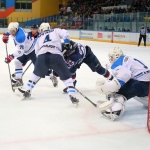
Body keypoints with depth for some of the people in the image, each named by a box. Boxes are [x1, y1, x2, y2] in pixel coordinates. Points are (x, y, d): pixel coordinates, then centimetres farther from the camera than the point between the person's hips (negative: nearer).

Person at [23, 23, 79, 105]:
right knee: (66, 76, 11)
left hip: (42, 55, 3)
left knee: (36, 73, 32)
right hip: (56, 55, -2)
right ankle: (72, 96, -3)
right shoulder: (55, 31, 28)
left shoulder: (39, 37, 35)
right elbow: (64, 33, 7)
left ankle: (27, 91, 33)